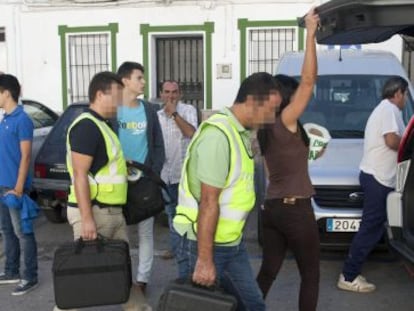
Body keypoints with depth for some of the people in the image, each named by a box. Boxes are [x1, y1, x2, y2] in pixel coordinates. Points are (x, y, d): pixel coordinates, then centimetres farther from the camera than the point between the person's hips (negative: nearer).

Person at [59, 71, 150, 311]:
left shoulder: (102, 125, 15)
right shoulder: (87, 126, -17)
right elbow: (80, 175, -22)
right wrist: (87, 219, -24)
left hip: (113, 212, 10)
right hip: (94, 212, -10)